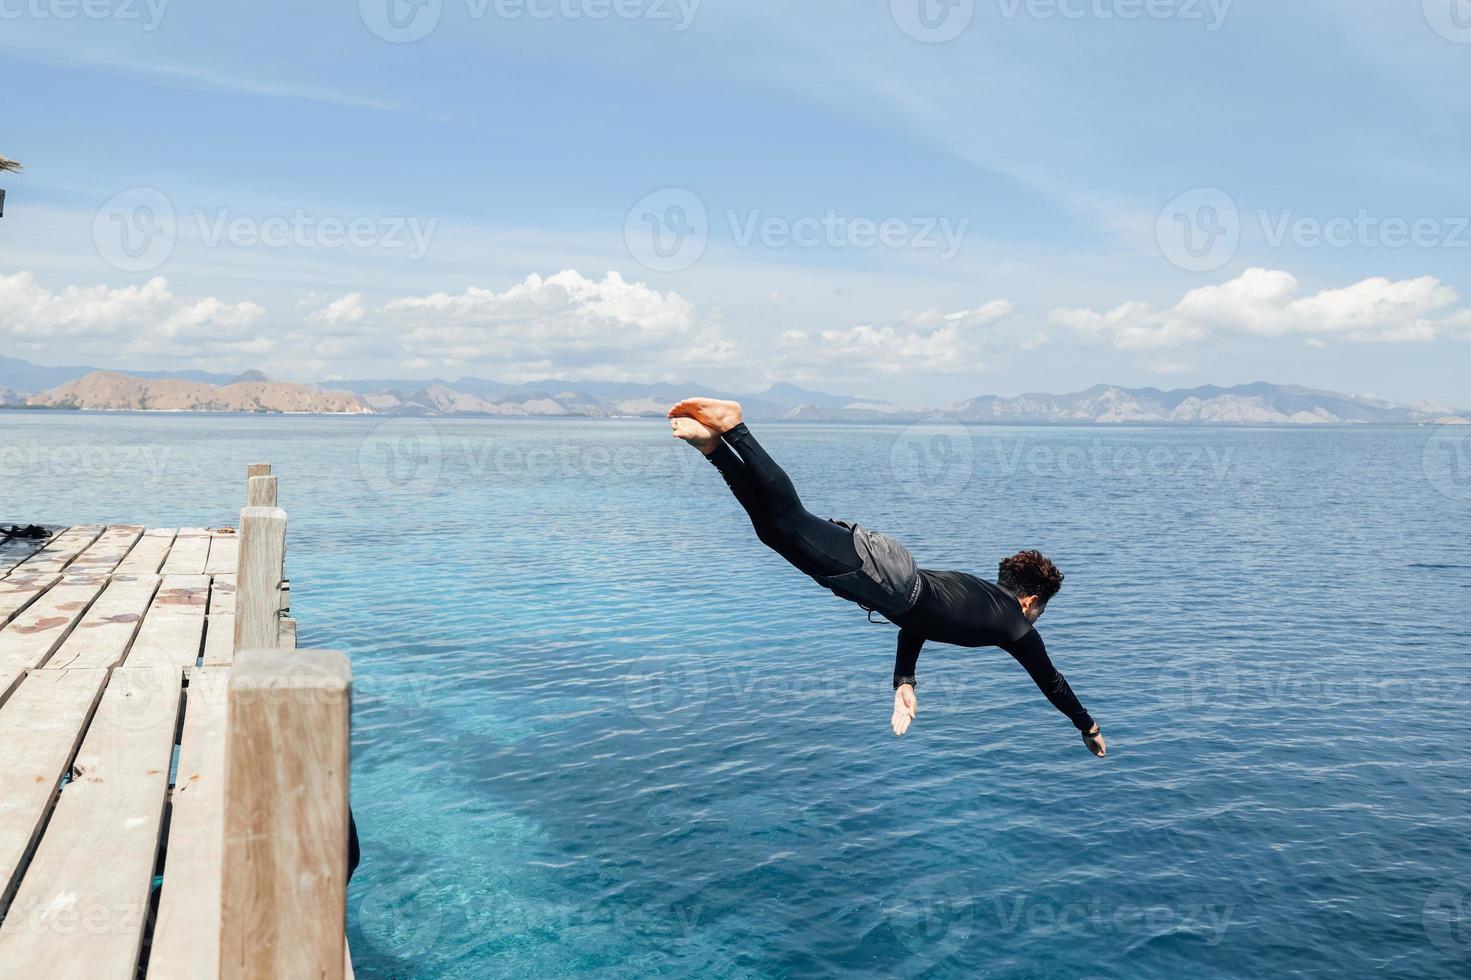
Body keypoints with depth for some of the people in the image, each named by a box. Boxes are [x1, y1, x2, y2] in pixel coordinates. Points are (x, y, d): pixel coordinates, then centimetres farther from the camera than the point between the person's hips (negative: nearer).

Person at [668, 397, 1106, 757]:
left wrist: (904, 684, 26)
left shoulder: (978, 587, 33)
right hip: (892, 583, -7)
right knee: (791, 524, -20)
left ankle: (714, 444, -11)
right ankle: (732, 427, -27)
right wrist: (1090, 729, 41)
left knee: (777, 531, 0)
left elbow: (917, 621, 34)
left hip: (885, 555, 7)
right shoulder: (1017, 627, 16)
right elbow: (1051, 682, 25)